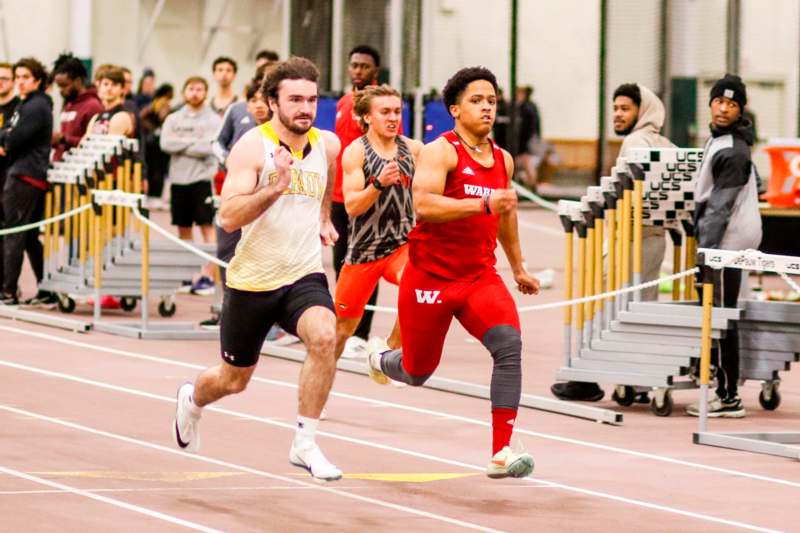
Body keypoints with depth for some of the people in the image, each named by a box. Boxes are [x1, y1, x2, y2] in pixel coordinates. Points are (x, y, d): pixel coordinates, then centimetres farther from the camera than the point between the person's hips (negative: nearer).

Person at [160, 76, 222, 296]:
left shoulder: (213, 120, 0)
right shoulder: (173, 119, 11)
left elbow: (209, 147, -13)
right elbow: (165, 143, -4)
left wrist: (181, 145, -7)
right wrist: (193, 142, -10)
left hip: (203, 179, -4)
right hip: (178, 179, 4)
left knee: (207, 226, -7)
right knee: (183, 228, 9)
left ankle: (207, 276, -8)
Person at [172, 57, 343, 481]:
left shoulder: (327, 145, 1)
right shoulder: (252, 147, -14)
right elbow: (228, 217, -25)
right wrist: (276, 186, -35)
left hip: (304, 275, 3)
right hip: (252, 280, -2)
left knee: (324, 336, -30)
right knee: (233, 379, 15)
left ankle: (305, 444, -20)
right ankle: (192, 400, 52)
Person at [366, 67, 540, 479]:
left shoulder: (503, 160, 9)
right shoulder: (441, 151, -13)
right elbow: (424, 204, -29)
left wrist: (518, 267, 36)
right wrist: (484, 204, -36)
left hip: (480, 276, 4)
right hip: (430, 276, -4)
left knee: (509, 345, -23)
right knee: (418, 373, 11)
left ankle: (501, 453, -25)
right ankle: (380, 359, 51)